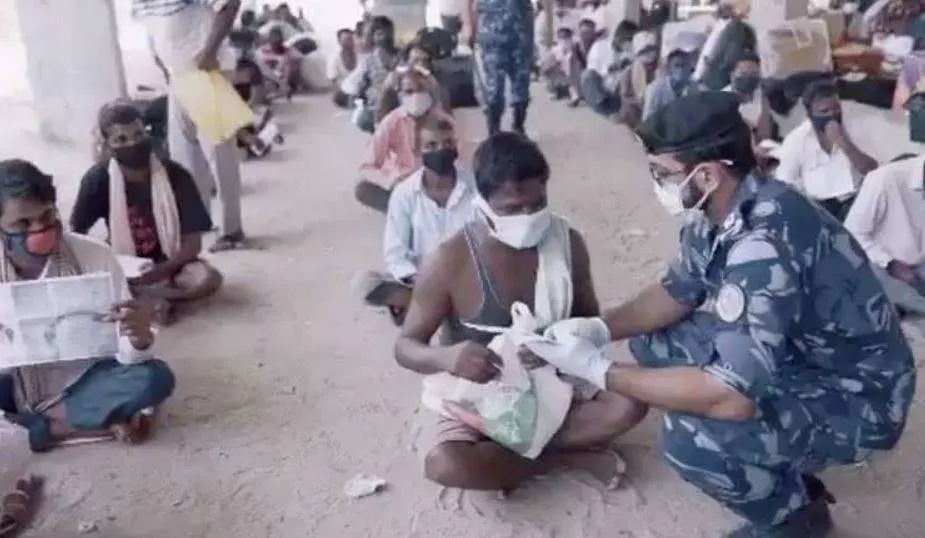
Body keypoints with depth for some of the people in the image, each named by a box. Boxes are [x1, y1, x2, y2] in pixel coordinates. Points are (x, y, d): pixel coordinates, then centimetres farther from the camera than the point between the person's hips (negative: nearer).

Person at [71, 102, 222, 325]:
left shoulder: (175, 174, -14)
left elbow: (193, 242, -14)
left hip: (169, 263, -1)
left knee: (208, 278, -32)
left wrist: (161, 271, -29)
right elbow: (76, 233, -2)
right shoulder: (98, 178, -12)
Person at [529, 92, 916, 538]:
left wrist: (600, 371, -30)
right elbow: (675, 294, 7)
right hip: (794, 357, 9)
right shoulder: (717, 211, -7)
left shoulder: (766, 243, -35)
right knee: (654, 339, 3)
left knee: (690, 436, -30)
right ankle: (782, 467, 16)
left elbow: (732, 397, -38)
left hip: (854, 396, -9)